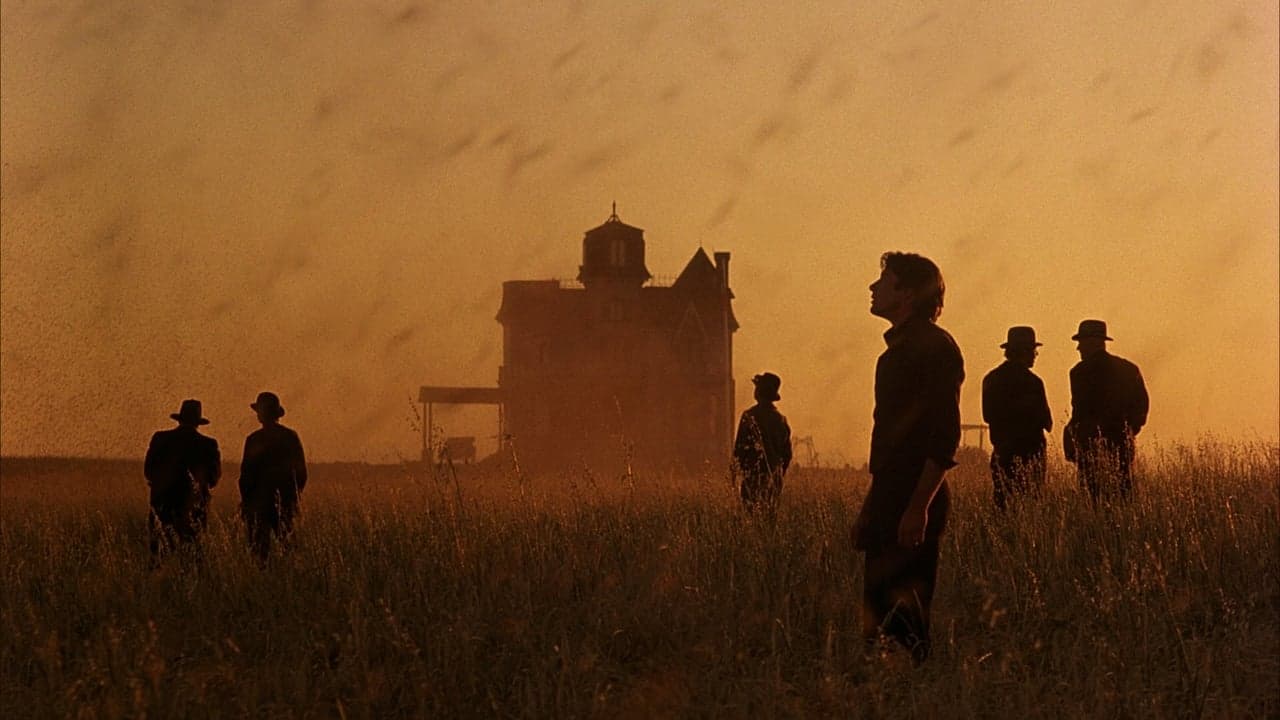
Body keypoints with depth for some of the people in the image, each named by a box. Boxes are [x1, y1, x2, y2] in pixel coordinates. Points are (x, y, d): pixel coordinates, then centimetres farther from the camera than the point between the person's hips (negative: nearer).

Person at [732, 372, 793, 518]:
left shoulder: (750, 416, -10)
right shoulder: (780, 419, 8)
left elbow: (740, 446, -11)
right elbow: (787, 451, 14)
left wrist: (735, 471, -4)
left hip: (754, 473, -6)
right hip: (775, 475, 6)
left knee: (752, 511, -5)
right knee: (770, 512, 10)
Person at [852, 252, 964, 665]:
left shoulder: (934, 347, -11)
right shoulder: (897, 348, 18)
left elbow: (944, 437, -18)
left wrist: (918, 508, -24)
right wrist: (871, 506, 22)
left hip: (915, 502, -10)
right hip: (889, 499, 10)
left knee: (905, 615, -8)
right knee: (877, 612, 9)